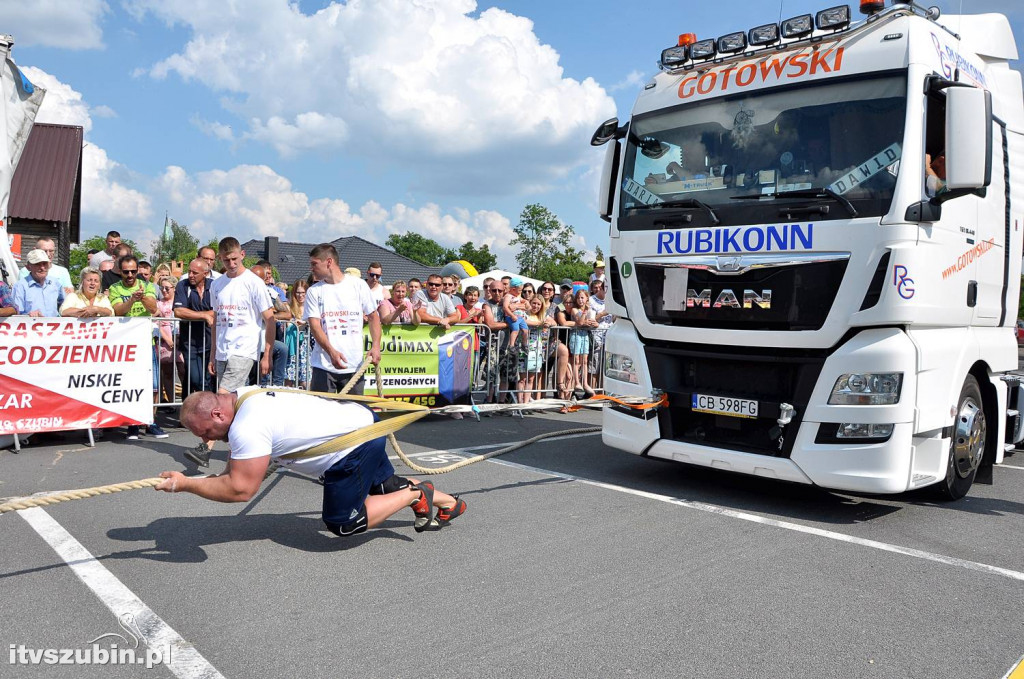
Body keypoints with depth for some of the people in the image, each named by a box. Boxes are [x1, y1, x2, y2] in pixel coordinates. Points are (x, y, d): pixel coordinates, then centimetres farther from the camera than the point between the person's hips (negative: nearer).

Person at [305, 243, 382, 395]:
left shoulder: (358, 285, 5)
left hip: (354, 365, 0)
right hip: (323, 366, 0)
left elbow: (373, 316, 10)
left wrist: (376, 346, -5)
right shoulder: (314, 291, 6)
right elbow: (314, 325, -4)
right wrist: (332, 352, -20)